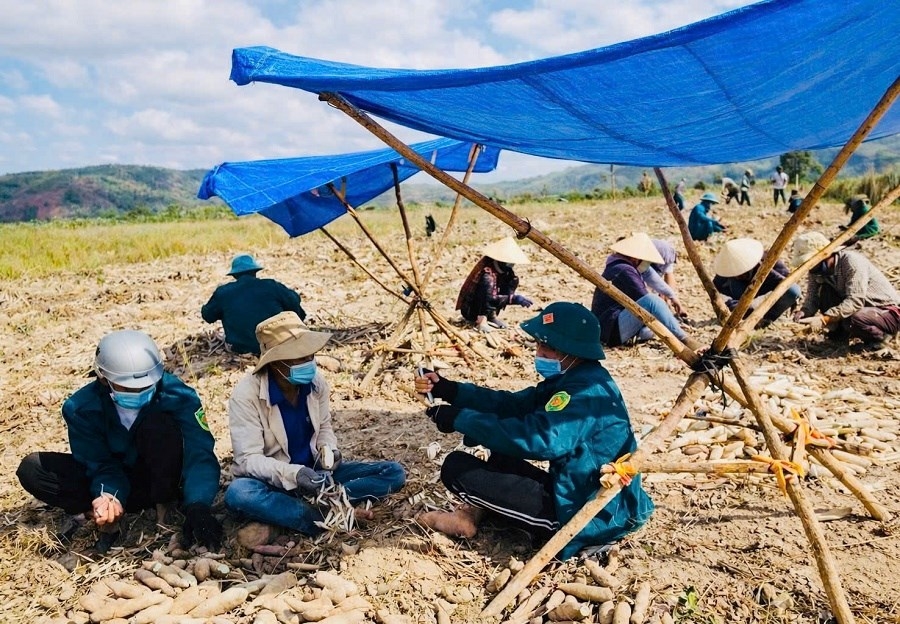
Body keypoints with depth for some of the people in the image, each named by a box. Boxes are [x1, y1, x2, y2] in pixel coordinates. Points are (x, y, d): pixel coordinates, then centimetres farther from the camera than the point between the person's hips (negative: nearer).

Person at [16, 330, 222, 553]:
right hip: (117, 482, 3)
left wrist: (197, 505, -50)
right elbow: (102, 464, -15)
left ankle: (164, 509, -15)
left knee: (159, 425, -33)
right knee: (31, 470, -16)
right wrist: (109, 495, -38)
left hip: (160, 482, -2)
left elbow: (200, 452, -34)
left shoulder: (175, 394, -25)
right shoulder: (82, 408, -18)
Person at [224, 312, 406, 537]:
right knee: (238, 493, -40)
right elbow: (248, 459, -21)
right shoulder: (245, 395, -20)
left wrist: (328, 449, -14)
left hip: (314, 473, 5)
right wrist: (293, 474, -38)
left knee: (394, 473, -11)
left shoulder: (316, 381, -6)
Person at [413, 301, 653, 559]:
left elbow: (538, 439, -36)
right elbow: (513, 405, 11)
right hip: (577, 494, 10)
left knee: (457, 468, -14)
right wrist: (450, 390, 1)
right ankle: (471, 512, 8)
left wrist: (460, 419, -30)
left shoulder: (589, 392, -23)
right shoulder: (571, 379, 7)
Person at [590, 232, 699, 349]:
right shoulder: (625, 271, -14)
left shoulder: (617, 266, 17)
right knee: (651, 301, -25)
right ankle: (684, 340, -25)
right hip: (612, 330, -11)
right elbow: (646, 300, -15)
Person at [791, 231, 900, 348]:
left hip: (890, 311, -7)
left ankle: (880, 336, -6)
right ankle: (839, 333, 0)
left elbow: (855, 301, -35)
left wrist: (823, 319, -42)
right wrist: (804, 311, -28)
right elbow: (812, 297, -6)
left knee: (853, 319, -37)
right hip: (863, 308, 7)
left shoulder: (852, 261, -27)